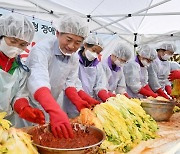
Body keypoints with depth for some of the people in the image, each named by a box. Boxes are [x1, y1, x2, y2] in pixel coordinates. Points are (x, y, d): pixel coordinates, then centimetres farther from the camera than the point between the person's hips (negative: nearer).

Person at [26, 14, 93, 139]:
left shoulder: (74, 58, -2)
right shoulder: (42, 50, -26)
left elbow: (69, 83, 2)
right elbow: (38, 81, -41)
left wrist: (78, 101, -18)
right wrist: (55, 110, -55)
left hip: (52, 108, 6)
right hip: (30, 106, -6)